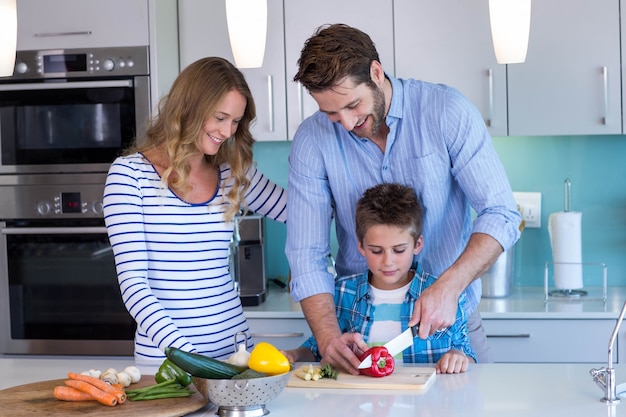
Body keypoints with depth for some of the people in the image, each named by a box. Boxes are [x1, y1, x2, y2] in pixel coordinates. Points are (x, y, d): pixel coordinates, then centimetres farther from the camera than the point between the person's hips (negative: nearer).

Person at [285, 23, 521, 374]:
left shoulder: (447, 111, -13)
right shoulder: (312, 141, -10)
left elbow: (500, 213, -13)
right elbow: (307, 255, -10)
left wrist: (448, 287, -28)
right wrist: (328, 338, -26)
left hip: (450, 317, 0)